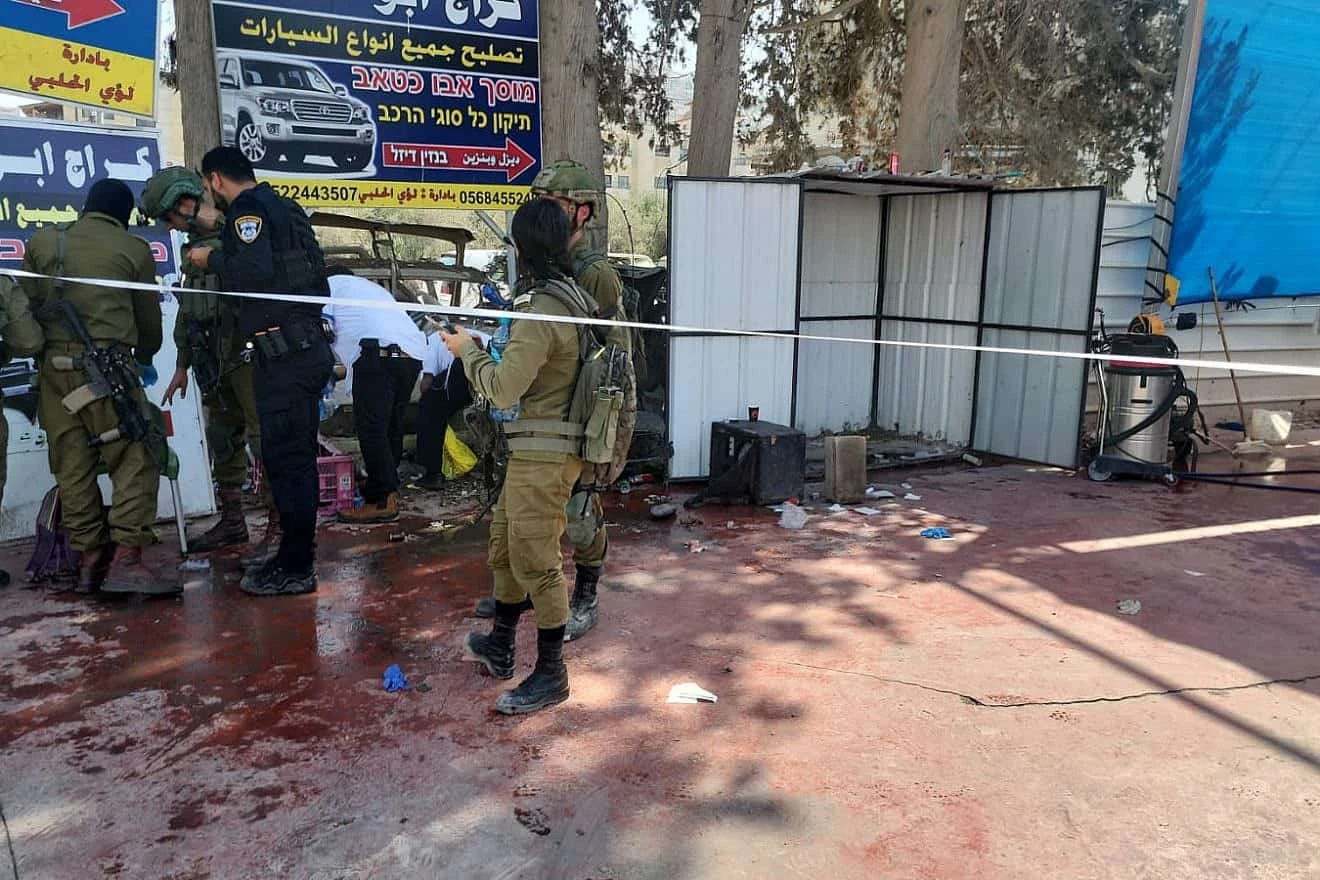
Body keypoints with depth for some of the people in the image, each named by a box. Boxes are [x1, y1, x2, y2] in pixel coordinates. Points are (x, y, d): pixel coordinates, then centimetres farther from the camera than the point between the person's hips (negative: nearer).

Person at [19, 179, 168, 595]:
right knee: (135, 460, -3)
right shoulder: (134, 249, 5)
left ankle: (89, 559, 13)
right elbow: (149, 319, 13)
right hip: (107, 366, -4)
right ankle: (126, 559, -11)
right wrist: (144, 359, 31)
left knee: (73, 467, 8)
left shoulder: (41, 241, 14)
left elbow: (26, 305, 15)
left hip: (53, 367, 5)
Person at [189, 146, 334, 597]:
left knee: (285, 460, -5)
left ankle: (295, 568, 1)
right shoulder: (283, 208, 21)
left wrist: (213, 259, -6)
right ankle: (296, 556, 25)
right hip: (308, 349, 10)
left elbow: (255, 271, -24)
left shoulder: (249, 208, -6)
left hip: (285, 354, -10)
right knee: (296, 458, 15)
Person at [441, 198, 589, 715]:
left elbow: (503, 389, -20)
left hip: (543, 453, -10)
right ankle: (499, 646, 37)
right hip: (537, 449, 10)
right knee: (504, 545, 21)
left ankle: (551, 674, 10)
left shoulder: (540, 312, -20)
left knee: (535, 561, -2)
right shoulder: (569, 295, 10)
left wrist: (467, 350, -4)